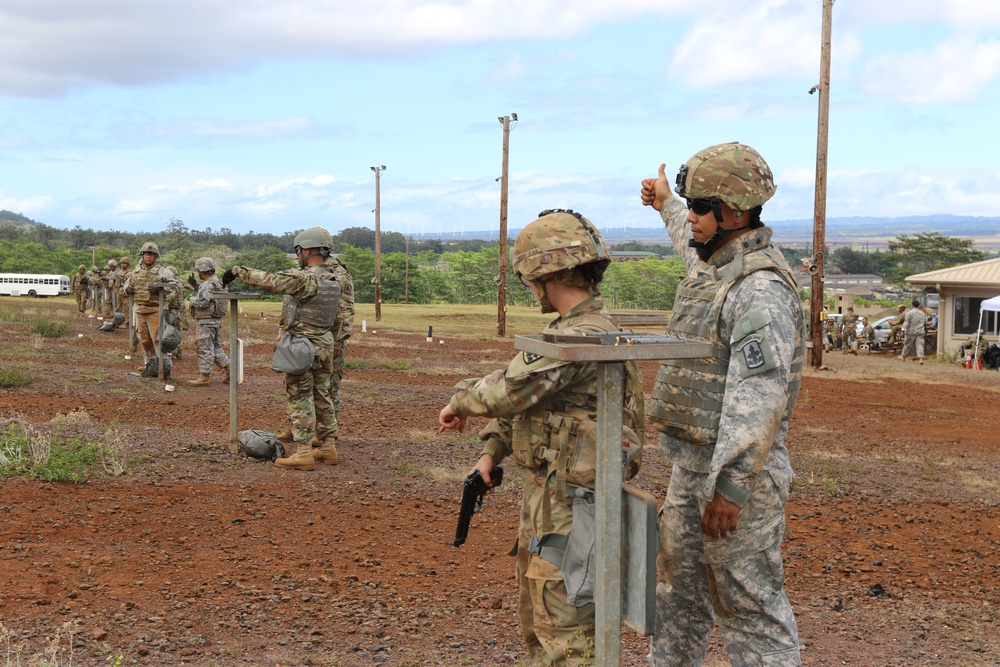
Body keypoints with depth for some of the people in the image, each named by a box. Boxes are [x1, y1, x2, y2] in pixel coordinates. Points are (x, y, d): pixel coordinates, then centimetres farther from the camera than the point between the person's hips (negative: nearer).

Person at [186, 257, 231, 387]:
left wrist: (191, 299, -8)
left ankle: (204, 376, 0)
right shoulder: (218, 283, 12)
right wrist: (195, 287, 16)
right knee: (215, 347, 18)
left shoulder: (207, 285, -19)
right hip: (216, 319, 10)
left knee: (205, 349, -4)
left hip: (206, 322, -10)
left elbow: (202, 303, -27)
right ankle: (228, 370, 18)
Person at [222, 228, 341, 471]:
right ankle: (328, 448, 19)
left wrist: (237, 271, -11)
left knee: (300, 399, -5)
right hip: (325, 344, 8)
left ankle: (303, 454, -5)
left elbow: (267, 280, -21)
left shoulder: (303, 278, -18)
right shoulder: (333, 281, 9)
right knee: (322, 397, 14)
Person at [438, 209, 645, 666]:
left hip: (568, 504, -10)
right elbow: (527, 399, 19)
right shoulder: (587, 330, 12)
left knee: (564, 629, -2)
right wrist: (491, 452, 9)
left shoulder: (580, 338, -22)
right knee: (536, 616, 21)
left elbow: (506, 392, -26)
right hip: (548, 493, 10)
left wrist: (459, 401, -6)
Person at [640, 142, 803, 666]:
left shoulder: (761, 289, -21)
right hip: (690, 463, 10)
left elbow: (759, 396, -27)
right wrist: (665, 204, 55)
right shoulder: (710, 263, 10)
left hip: (737, 468, -10)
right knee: (679, 589, 20)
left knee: (749, 604, -3)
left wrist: (730, 486, -30)